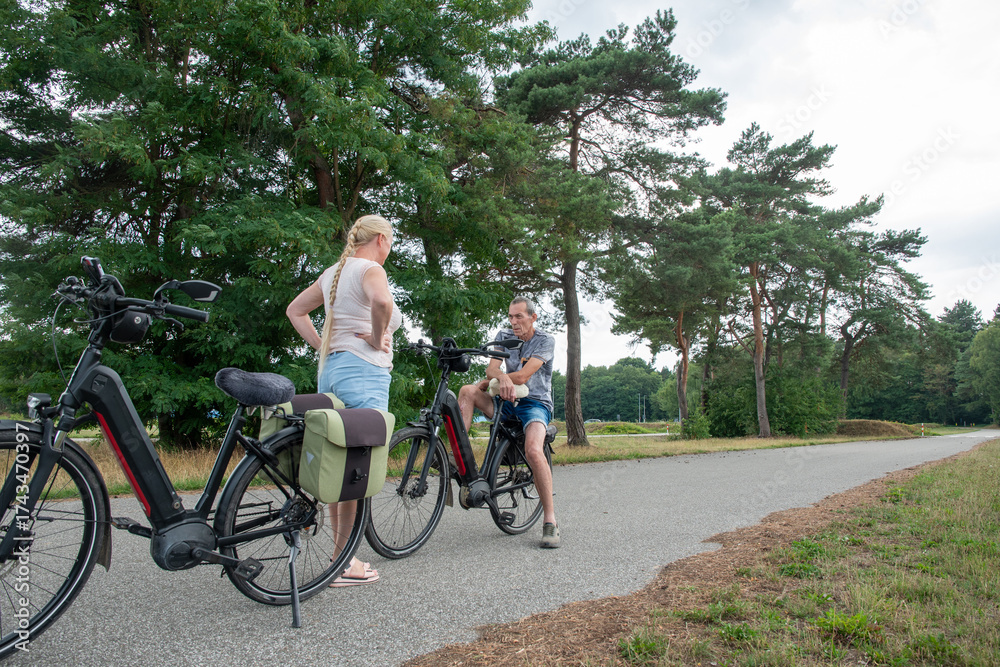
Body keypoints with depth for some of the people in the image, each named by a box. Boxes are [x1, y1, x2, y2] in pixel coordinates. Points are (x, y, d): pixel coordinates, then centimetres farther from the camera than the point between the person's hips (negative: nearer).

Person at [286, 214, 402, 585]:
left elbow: (294, 310, 25)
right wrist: (377, 338, -15)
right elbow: (381, 301, -31)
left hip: (330, 368, 9)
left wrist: (321, 345, 16)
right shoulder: (370, 269, -8)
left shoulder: (334, 272, 18)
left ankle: (341, 555, 22)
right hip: (363, 371, -9)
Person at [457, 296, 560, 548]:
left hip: (535, 403, -5)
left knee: (533, 451, -32)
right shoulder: (504, 336, 7)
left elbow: (522, 376, -18)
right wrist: (502, 377, -32)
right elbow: (491, 368, -8)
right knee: (467, 391, -20)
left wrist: (487, 383, -12)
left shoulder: (545, 340, -8)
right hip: (507, 401, 5)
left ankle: (550, 520, -23)